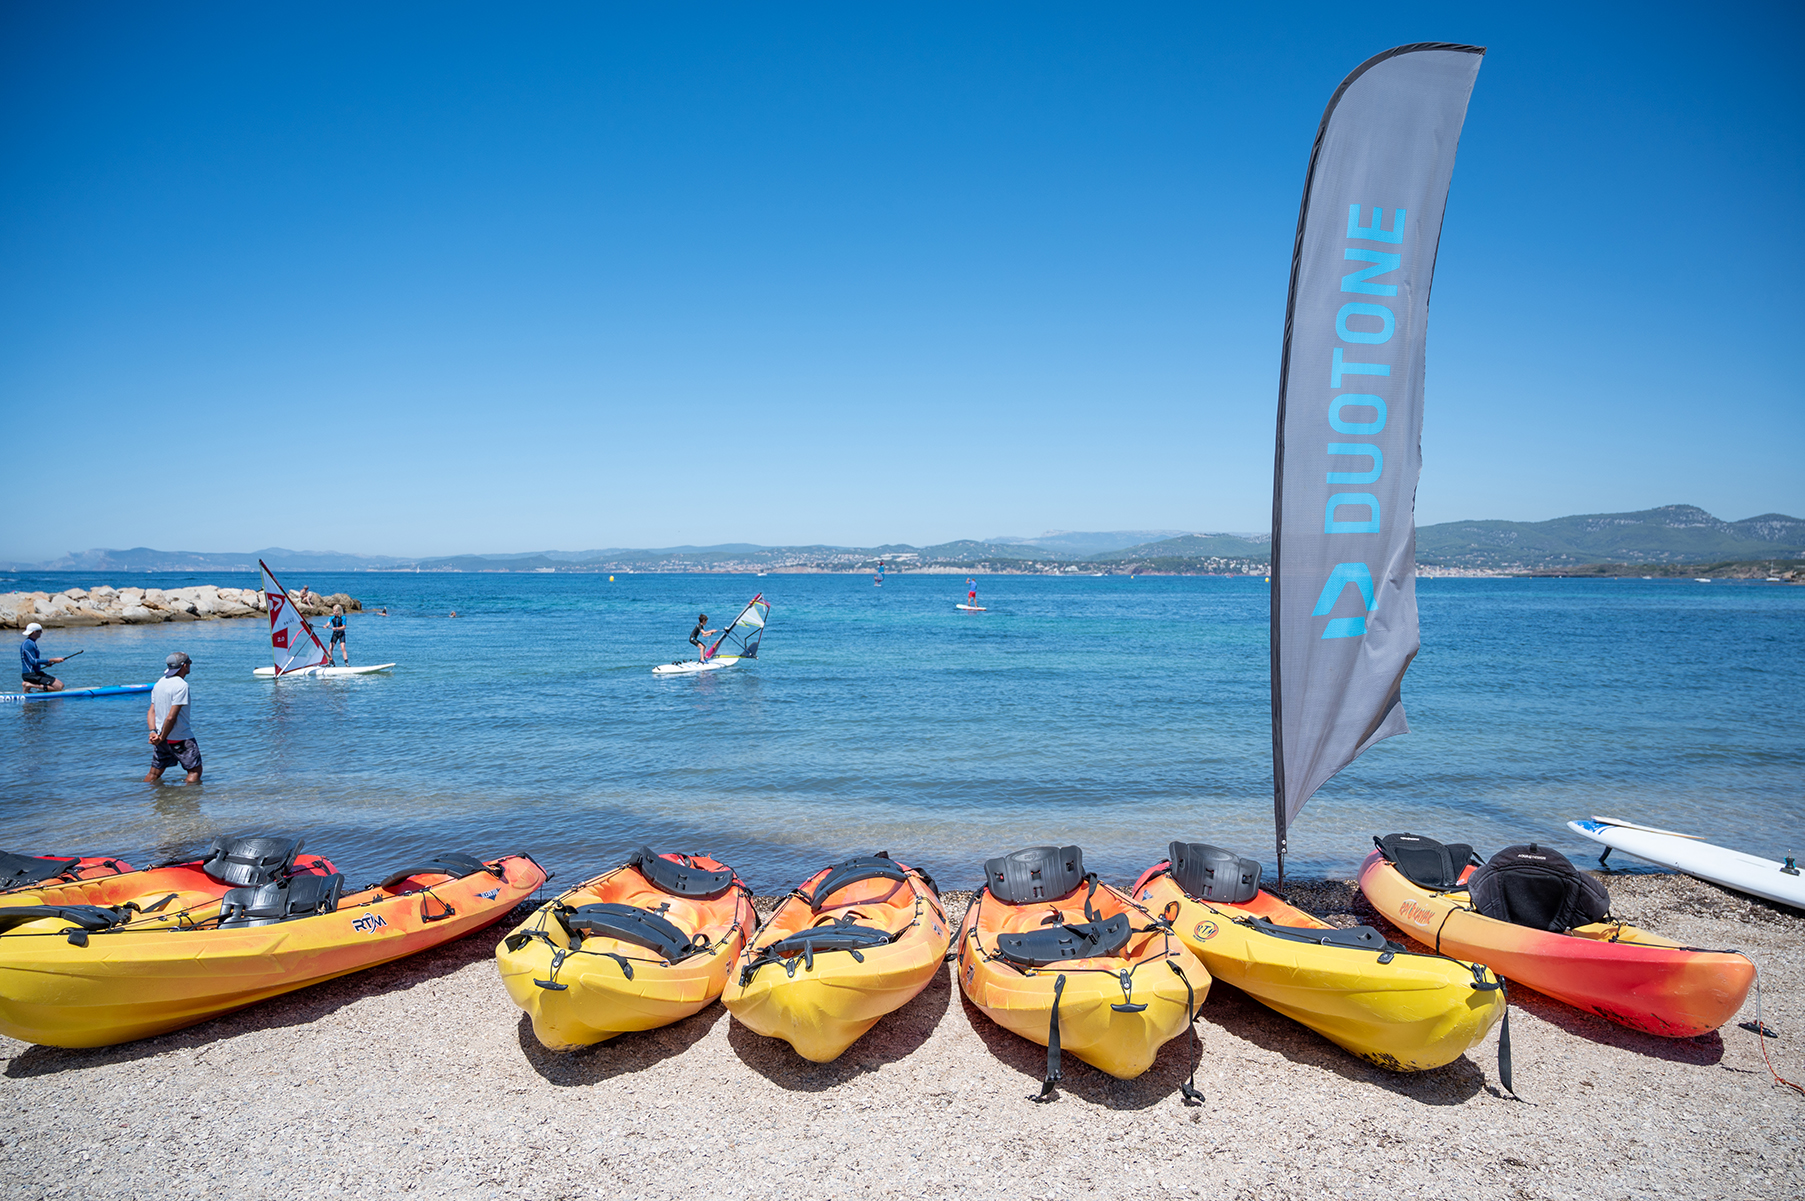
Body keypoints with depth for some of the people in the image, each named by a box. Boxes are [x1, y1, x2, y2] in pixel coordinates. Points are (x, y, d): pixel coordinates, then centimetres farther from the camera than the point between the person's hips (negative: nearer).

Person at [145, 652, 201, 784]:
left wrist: (153, 732, -3)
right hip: (181, 738, -8)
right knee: (195, 771, 3)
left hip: (162, 738, 8)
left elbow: (151, 711, 7)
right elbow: (171, 717, -22)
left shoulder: (160, 683, 8)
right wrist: (162, 737, -11)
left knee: (154, 774, 17)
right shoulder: (181, 685, -18)